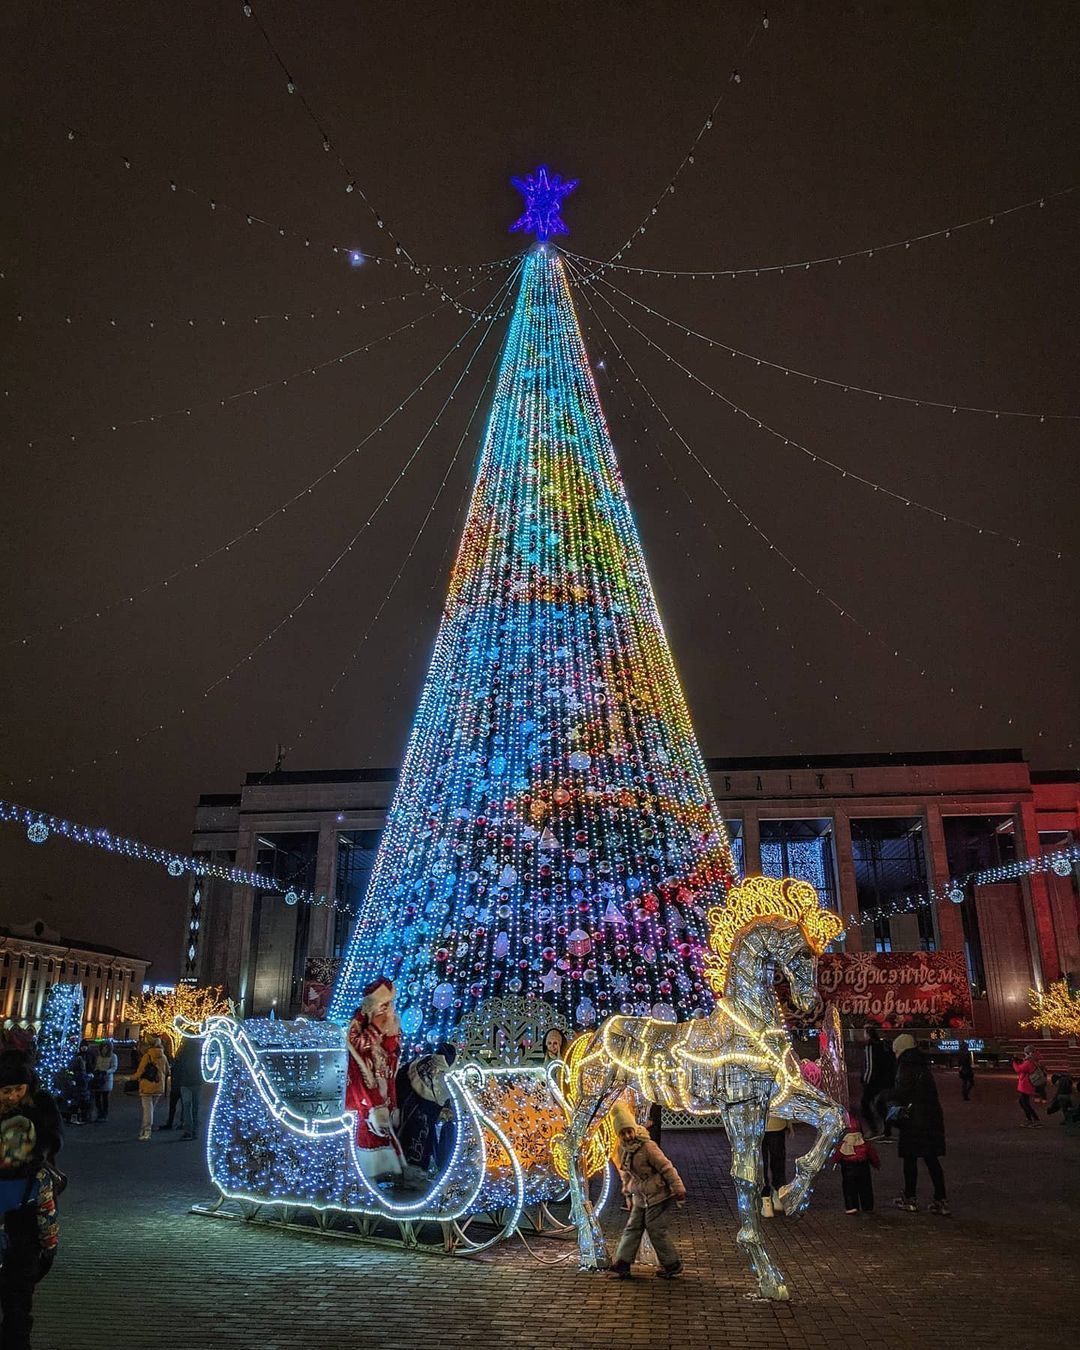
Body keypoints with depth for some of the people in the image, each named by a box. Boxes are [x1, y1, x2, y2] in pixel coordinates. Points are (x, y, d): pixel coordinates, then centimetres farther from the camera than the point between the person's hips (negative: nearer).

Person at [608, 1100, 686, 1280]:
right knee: (633, 1228, 7)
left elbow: (666, 1167, -21)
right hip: (641, 1198, 7)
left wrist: (678, 1189, -18)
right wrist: (628, 1193, 21)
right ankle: (622, 1265, 13)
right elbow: (625, 1173, 16)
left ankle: (673, 1265, 15)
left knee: (656, 1230, -2)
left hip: (660, 1196, -7)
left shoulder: (647, 1147, -25)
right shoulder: (623, 1149, -1)